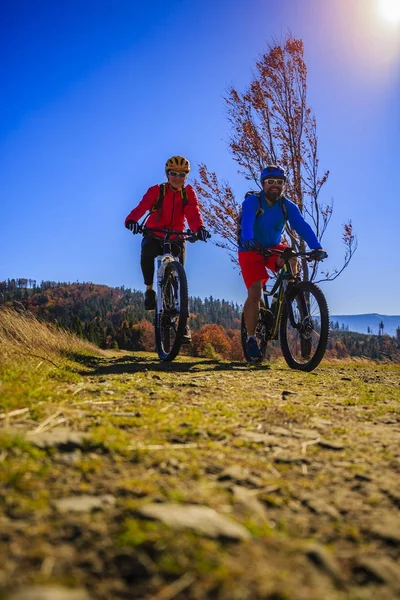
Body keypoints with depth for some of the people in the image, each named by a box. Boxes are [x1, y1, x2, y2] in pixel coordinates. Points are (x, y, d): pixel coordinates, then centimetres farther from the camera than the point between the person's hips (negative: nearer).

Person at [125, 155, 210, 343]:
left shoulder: (188, 193, -3)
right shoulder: (156, 191, -9)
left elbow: (193, 213, -20)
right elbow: (141, 207, -25)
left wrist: (199, 228, -43)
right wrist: (131, 220, -48)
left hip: (176, 239, 2)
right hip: (154, 237, -1)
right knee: (147, 251, -36)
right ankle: (149, 289, -12)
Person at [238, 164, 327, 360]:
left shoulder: (288, 206, -8)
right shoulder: (252, 202, -18)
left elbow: (302, 226, -22)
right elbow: (246, 223, -36)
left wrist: (317, 247, -37)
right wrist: (248, 240, -58)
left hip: (273, 248, 3)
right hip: (251, 251, -3)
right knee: (254, 294, -15)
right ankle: (251, 338, -1)